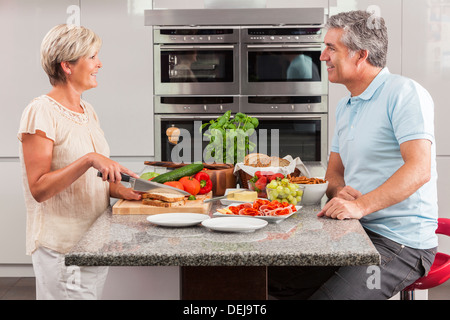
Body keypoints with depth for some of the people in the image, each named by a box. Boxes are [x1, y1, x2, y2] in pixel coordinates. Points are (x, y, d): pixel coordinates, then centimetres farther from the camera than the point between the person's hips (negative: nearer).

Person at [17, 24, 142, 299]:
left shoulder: (88, 111, 11)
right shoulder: (41, 112, -13)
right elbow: (39, 189, -20)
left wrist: (121, 190, 2)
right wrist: (89, 160, -29)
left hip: (95, 242, 8)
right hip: (62, 246, -8)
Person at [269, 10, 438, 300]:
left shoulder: (404, 93, -12)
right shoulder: (345, 107, 18)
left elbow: (418, 169, -23)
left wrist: (361, 205, -32)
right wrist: (340, 191, -4)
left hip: (402, 243, -8)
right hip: (355, 233, 8)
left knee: (328, 296, -24)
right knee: (279, 282, -5)